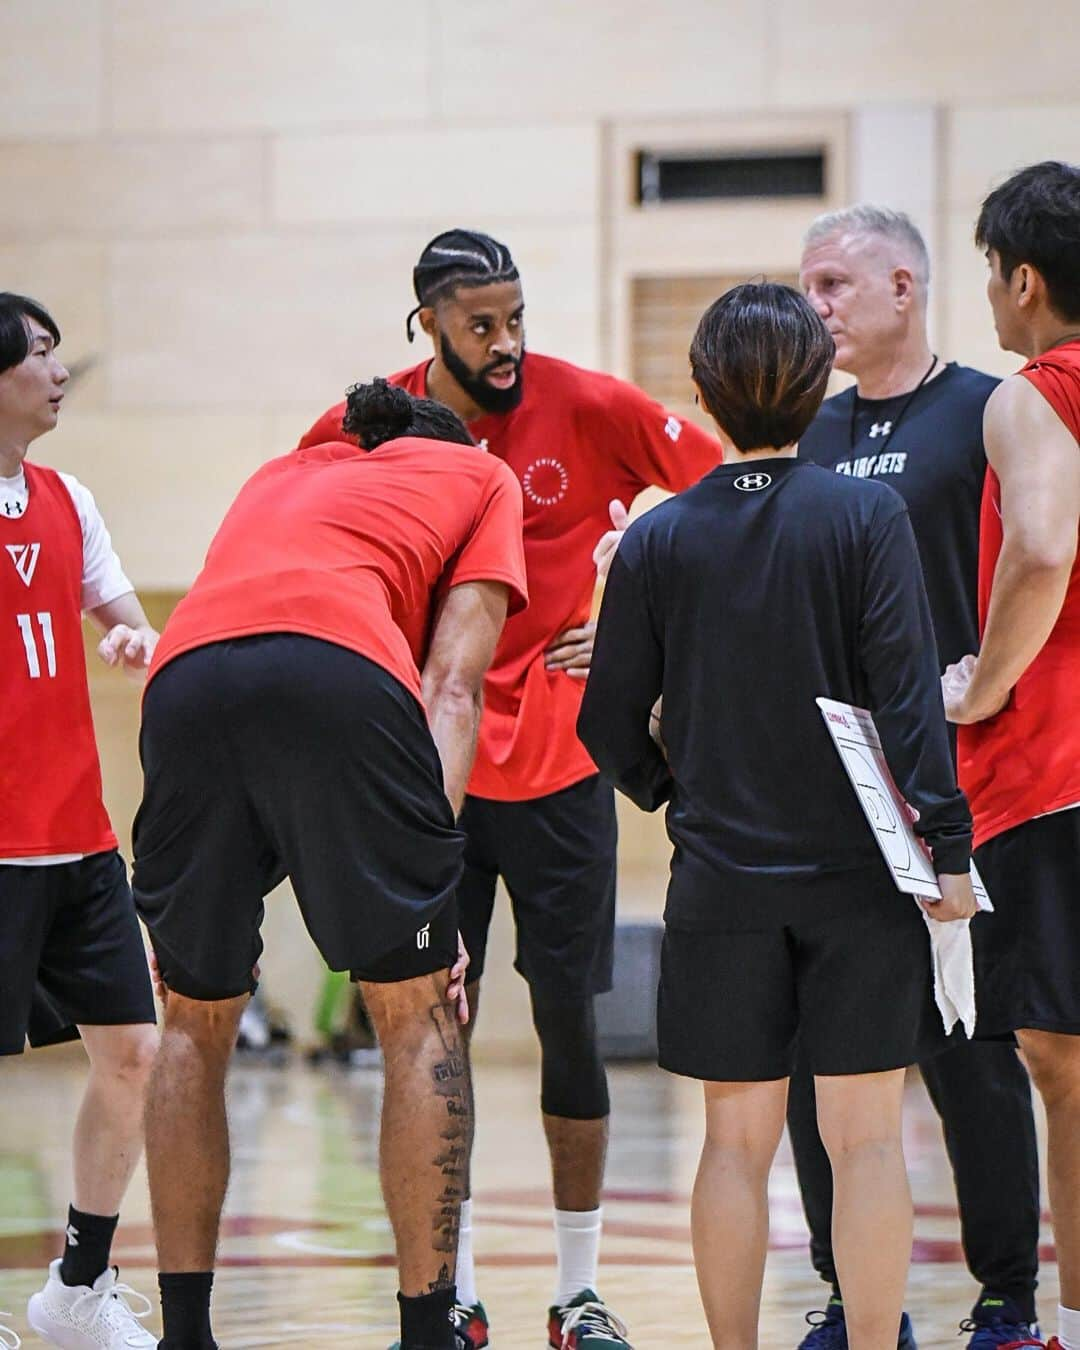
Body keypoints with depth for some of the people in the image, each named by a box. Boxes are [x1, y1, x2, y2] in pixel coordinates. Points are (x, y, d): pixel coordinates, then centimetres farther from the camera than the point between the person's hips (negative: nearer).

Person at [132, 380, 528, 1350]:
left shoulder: (282, 475, 41)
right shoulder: (481, 476, 28)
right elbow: (452, 683, 13)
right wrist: (433, 860, 4)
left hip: (184, 678, 4)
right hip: (343, 677, -4)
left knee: (196, 1023, 17)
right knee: (417, 1013, 8)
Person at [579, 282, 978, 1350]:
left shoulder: (657, 540, 0)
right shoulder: (867, 517, -6)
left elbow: (610, 726, 4)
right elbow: (907, 692, -11)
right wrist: (946, 842, -8)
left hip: (722, 880, 2)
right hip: (857, 872, -2)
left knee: (737, 1140, 7)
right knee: (865, 1137, 2)